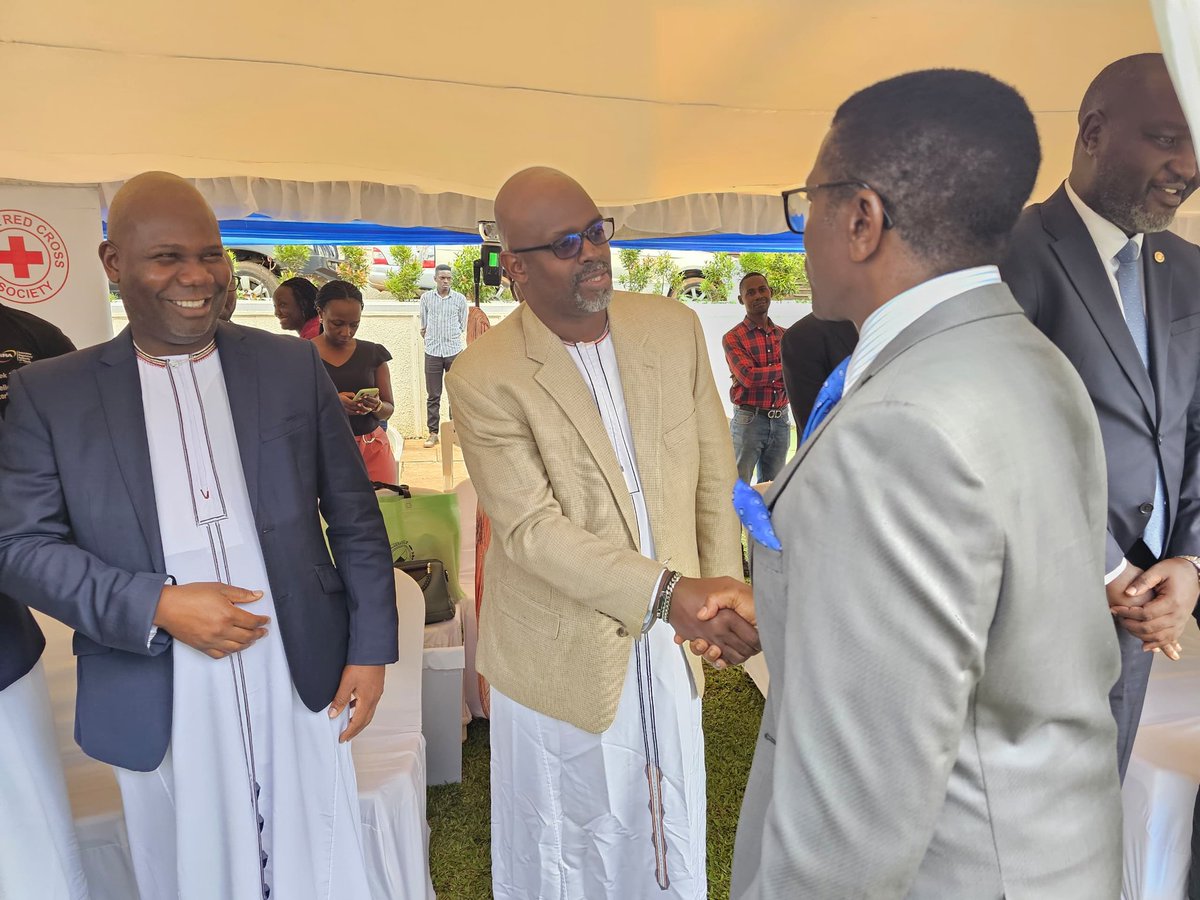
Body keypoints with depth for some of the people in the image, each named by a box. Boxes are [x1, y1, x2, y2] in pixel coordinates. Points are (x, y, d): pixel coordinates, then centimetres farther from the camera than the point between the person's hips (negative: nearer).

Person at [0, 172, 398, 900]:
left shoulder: (293, 366, 1)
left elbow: (356, 520, 3)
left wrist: (370, 647, 0)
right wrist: (156, 606, -15)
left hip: (301, 679, 1)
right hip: (160, 702, 0)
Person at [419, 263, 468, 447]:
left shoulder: (460, 299, 3)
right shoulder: (426, 298, 4)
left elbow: (462, 326, 10)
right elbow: (424, 326, 12)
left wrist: (449, 337, 9)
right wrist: (432, 339, 10)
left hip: (454, 351, 0)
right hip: (432, 352, 0)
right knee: (433, 396, 3)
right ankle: (433, 432, 10)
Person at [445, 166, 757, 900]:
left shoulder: (675, 327, -3)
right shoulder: (486, 378, -17)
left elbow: (715, 475, 3)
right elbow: (532, 530, -21)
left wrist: (724, 592, -5)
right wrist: (669, 591, -31)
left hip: (670, 645, 4)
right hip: (565, 658, -3)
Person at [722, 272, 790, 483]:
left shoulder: (785, 336, 11)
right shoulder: (733, 338, -4)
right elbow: (748, 377, -16)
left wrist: (760, 377, -12)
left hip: (780, 421, 5)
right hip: (749, 420, -5)